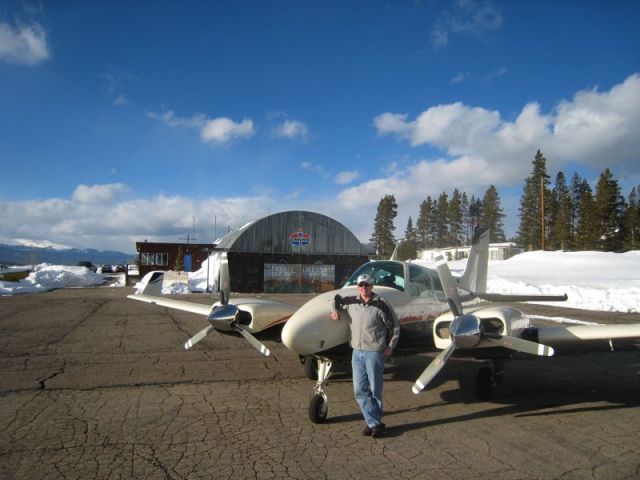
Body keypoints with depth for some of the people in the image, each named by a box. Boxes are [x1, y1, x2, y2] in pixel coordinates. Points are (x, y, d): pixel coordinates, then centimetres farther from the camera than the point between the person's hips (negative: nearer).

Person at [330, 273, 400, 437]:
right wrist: (335, 310, 6)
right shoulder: (351, 302, 4)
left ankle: (375, 422, 19)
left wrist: (390, 347, -2)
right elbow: (337, 298, 24)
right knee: (360, 390, 4)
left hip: (374, 353, -5)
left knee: (375, 390, 4)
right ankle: (374, 423, 13)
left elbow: (395, 326, -1)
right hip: (357, 353, 5)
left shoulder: (381, 305, -9)